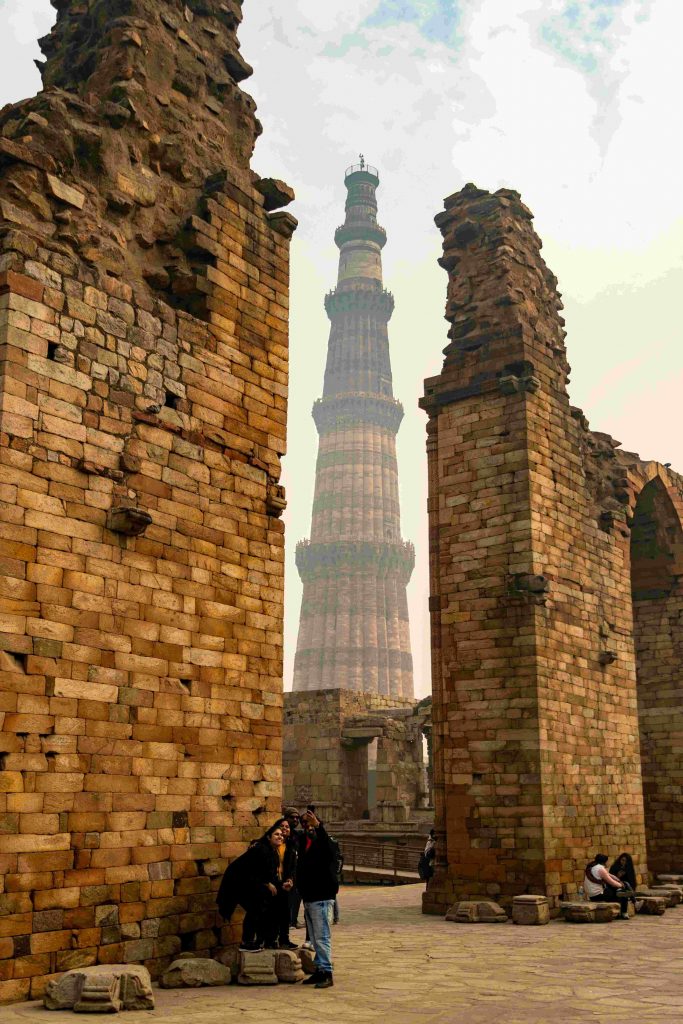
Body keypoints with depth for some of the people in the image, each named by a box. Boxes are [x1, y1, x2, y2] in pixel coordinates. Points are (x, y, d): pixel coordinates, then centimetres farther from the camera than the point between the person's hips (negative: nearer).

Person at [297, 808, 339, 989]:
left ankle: (326, 973, -5)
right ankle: (319, 970, 22)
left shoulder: (322, 843, -11)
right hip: (309, 897, 9)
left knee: (322, 938, -8)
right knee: (315, 938, 14)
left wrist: (318, 826, -45)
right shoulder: (305, 843, 13)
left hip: (321, 898, -9)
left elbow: (329, 850, -36)